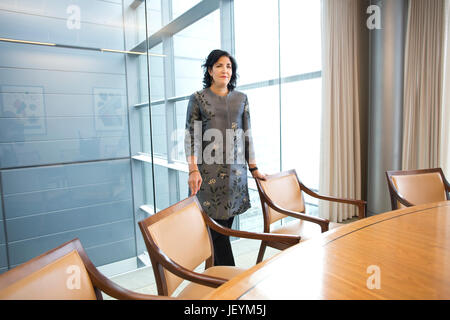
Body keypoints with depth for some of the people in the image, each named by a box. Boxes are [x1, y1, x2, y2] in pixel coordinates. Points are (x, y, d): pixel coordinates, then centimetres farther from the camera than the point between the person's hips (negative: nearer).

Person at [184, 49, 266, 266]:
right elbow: (191, 136, -3)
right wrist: (193, 170, -13)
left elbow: (247, 134, 14)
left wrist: (254, 168, 12)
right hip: (210, 169, -3)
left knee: (225, 224, 8)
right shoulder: (198, 99, 3)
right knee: (218, 226, -3)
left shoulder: (241, 98, 13)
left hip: (235, 169, 4)